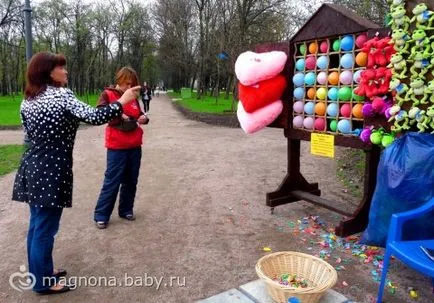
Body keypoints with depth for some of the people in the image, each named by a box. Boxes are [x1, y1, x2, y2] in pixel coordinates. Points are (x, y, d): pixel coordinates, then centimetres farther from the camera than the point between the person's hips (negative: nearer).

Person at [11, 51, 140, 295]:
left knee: (37, 224, 19)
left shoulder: (28, 100, 10)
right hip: (51, 170, -9)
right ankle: (43, 282, 18)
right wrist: (122, 102, -14)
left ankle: (41, 271, 35)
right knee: (45, 227, 3)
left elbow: (31, 133, 16)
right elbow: (94, 117, -23)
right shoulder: (61, 95, -13)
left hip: (33, 167, 9)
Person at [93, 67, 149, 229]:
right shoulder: (108, 94, -2)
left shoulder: (133, 98, 12)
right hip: (117, 147, -5)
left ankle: (126, 210, 27)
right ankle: (101, 215, 11)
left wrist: (144, 118, -3)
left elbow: (140, 115, 20)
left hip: (135, 147, 5)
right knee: (112, 182, -2)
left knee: (131, 181, 11)